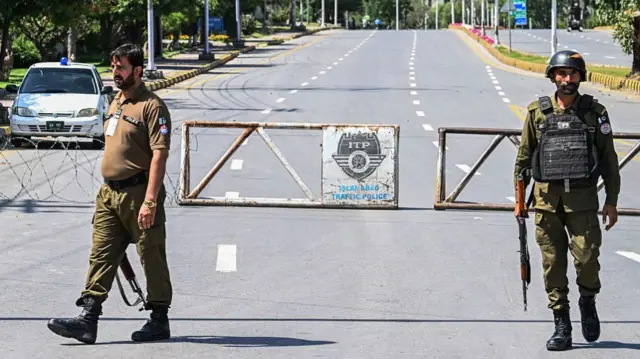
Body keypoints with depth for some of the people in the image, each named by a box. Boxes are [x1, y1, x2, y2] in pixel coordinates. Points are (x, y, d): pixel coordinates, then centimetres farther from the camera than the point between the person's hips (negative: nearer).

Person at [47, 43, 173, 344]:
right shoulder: (116, 103, 16)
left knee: (152, 258, 2)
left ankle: (159, 321, 11)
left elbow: (159, 155, -18)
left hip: (138, 193, -8)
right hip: (109, 194, 8)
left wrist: (150, 201, -23)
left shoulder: (151, 106, -11)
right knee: (101, 255, 1)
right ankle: (88, 319, -3)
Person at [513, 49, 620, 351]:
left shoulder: (594, 112, 4)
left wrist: (611, 201, 2)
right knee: (553, 263, 2)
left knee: (587, 257, -11)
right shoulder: (538, 112, 6)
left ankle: (588, 301, 19)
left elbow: (609, 159, 7)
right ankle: (561, 327, 10)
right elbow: (524, 157, 11)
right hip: (546, 198, 1)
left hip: (582, 198, -1)